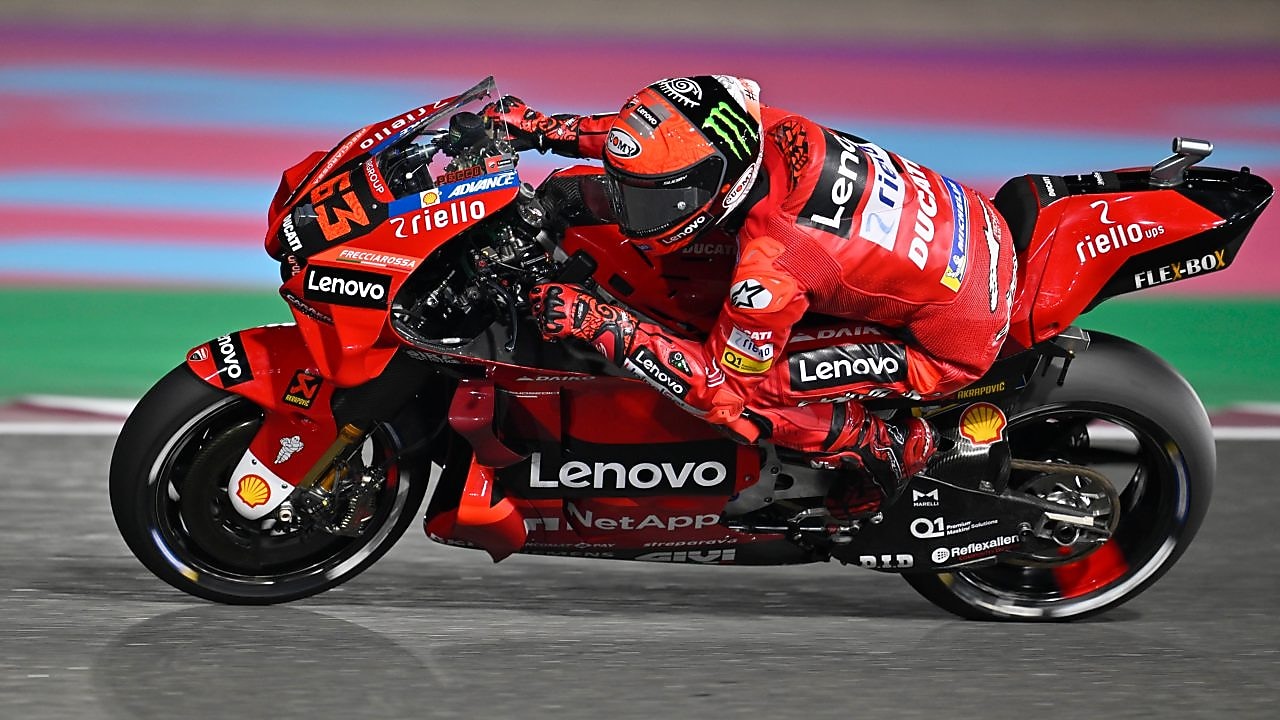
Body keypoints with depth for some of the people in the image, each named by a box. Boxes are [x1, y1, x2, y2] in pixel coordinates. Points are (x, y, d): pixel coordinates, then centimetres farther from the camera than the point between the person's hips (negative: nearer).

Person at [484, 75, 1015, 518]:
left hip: (950, 346, -8)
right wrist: (543, 129, 2)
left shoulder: (770, 273, -32)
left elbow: (724, 384, -17)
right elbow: (656, 137, 7)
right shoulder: (767, 129, -13)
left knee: (740, 400, -14)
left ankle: (885, 445, 4)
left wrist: (603, 326, -22)